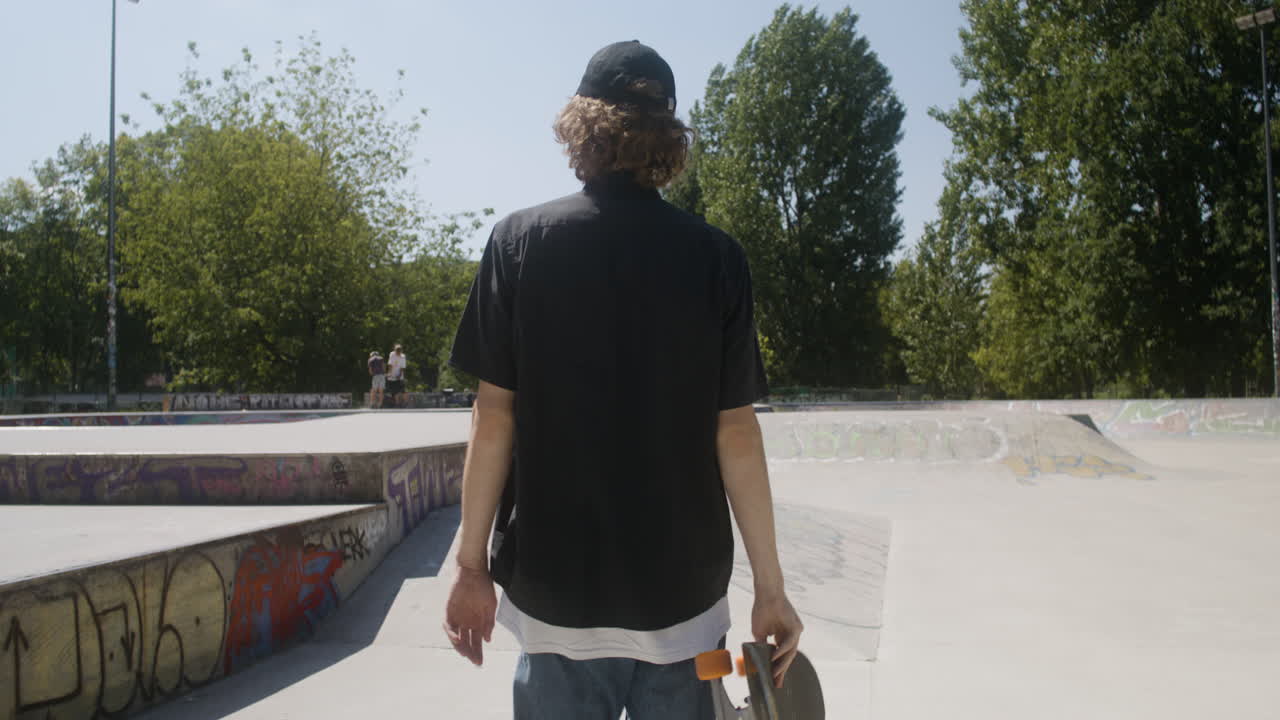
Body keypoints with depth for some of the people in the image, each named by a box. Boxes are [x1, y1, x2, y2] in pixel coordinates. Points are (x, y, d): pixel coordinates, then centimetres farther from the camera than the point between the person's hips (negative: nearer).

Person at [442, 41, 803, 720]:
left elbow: (495, 414, -6)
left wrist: (472, 563, 3)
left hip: (556, 587, 0)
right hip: (684, 588, 1)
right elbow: (735, 430, -5)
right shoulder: (716, 256, -4)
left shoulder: (519, 241, -5)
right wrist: (770, 585, 2)